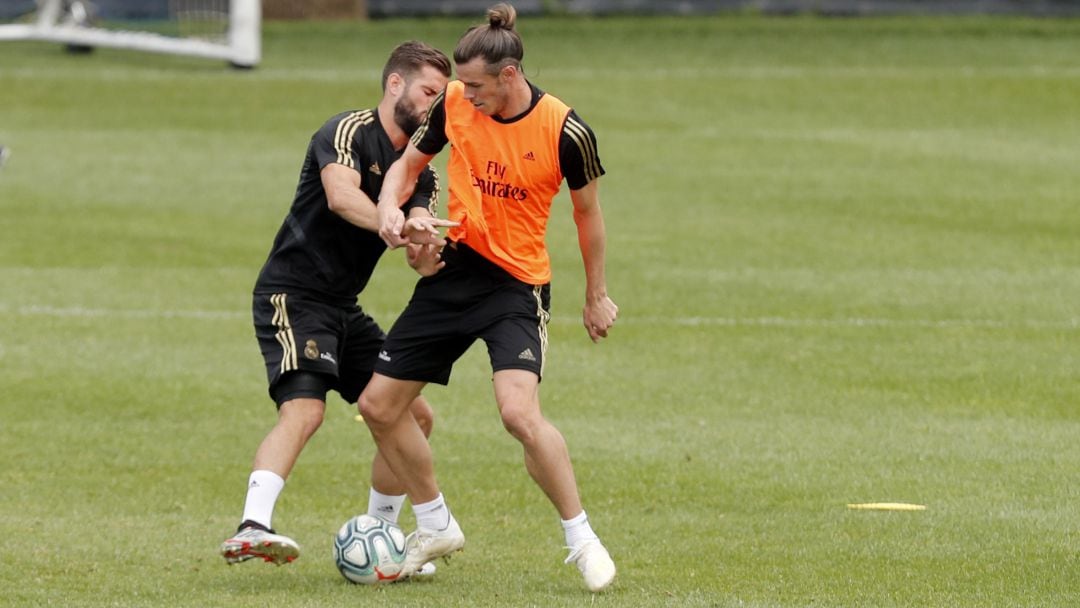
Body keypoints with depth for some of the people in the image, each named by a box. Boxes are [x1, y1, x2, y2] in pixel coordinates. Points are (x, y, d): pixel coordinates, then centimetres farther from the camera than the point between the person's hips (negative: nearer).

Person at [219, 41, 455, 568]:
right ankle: (251, 529, -42)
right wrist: (397, 226, -47)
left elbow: (421, 255, -1)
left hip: (343, 307, 9)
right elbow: (341, 196, -31)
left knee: (413, 416, 10)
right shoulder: (350, 131, -10)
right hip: (294, 294, -9)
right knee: (304, 409, -29)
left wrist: (426, 253, -26)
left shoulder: (420, 171, 13)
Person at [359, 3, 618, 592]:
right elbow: (408, 164, 9)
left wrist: (597, 295, 8)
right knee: (379, 404, 5)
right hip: (453, 270, 5)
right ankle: (436, 525, 25)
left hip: (518, 283, -5)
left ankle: (581, 538, -9)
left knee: (519, 411, -26)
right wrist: (391, 206, -13)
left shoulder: (566, 132, -17)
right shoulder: (453, 104, -7)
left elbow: (587, 212, -1)